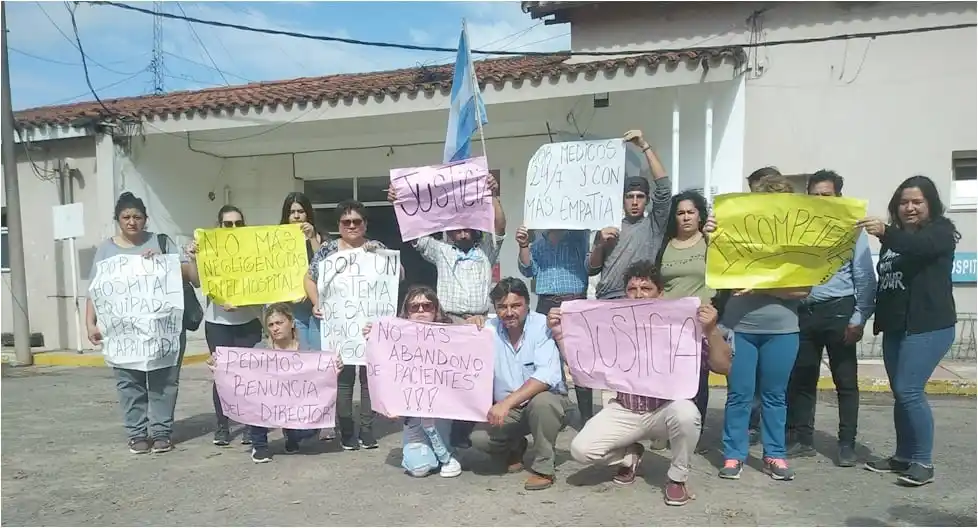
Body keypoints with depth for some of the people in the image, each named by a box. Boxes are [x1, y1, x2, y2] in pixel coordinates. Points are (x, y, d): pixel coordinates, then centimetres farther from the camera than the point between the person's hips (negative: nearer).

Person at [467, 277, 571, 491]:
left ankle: (544, 468, -12)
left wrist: (507, 403, -35)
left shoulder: (542, 325, -17)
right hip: (504, 408, 4)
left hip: (547, 400, -4)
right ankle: (515, 448, 19)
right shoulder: (489, 328, -2)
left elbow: (547, 375, -29)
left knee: (541, 402, -35)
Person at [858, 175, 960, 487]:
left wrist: (885, 233, -45)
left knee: (909, 390, -13)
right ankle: (903, 456, 19)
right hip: (895, 326, 7)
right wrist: (879, 319, 15)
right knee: (900, 394, 10)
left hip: (928, 326, -7)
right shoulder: (896, 237, 17)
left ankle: (924, 462, -2)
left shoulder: (940, 230, -3)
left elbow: (919, 246, -28)